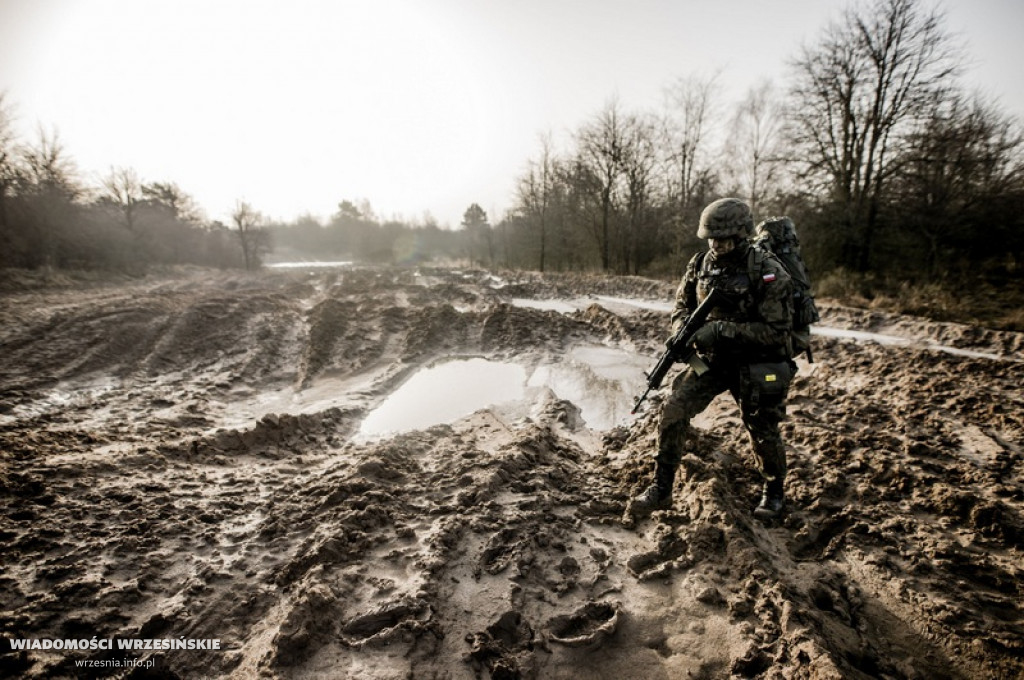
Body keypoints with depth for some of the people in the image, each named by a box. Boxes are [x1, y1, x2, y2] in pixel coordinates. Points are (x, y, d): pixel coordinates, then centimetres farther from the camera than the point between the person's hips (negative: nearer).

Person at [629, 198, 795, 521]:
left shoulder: (768, 273, -17)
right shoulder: (701, 264, -2)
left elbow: (776, 331, -20)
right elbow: (682, 306, 9)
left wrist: (721, 330, -29)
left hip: (756, 366, -3)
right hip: (712, 359, 4)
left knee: (763, 432, 8)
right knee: (674, 409, -12)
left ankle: (774, 488, 40)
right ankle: (661, 490, 1)